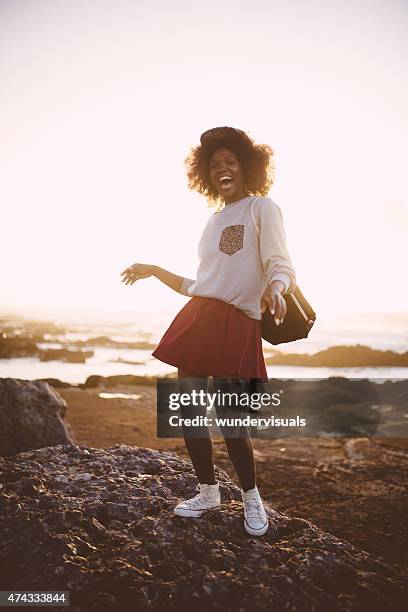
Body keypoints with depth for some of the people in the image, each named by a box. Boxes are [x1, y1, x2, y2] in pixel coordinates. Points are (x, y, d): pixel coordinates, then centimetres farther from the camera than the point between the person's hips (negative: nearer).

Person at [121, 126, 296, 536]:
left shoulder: (261, 207, 2)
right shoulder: (214, 220, 21)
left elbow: (280, 264, -9)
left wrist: (274, 288, -32)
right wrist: (153, 271, 26)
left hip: (237, 323, -7)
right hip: (196, 318, 7)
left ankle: (251, 498, 14)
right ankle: (208, 492, 22)